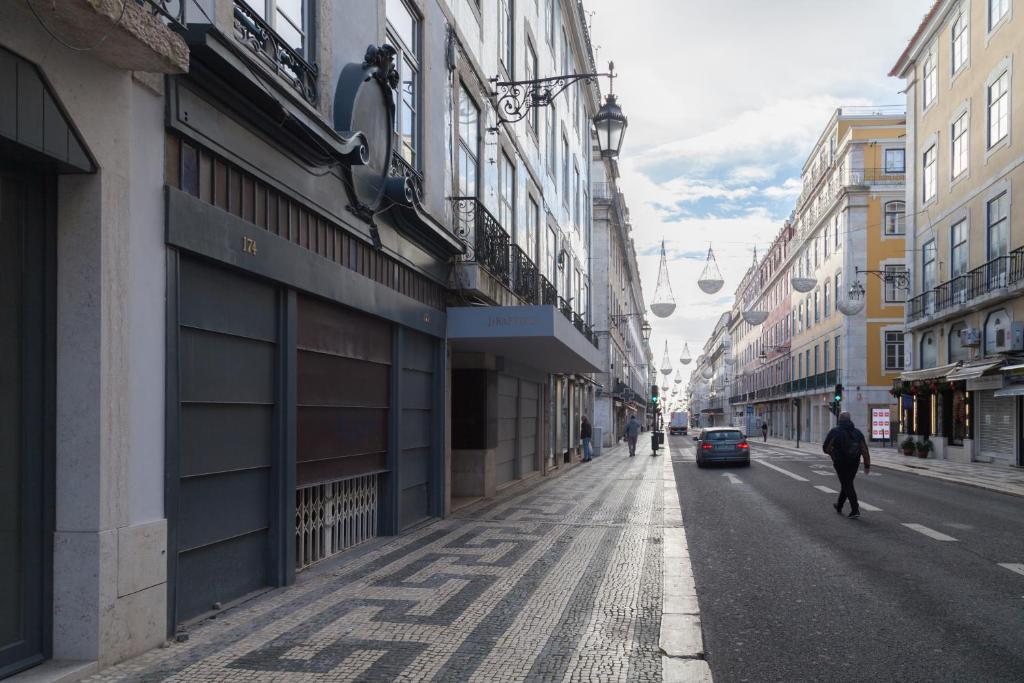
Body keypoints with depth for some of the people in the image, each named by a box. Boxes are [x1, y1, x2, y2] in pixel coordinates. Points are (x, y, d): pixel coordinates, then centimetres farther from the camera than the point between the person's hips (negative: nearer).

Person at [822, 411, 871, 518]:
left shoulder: (834, 431, -6)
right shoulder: (857, 432, 5)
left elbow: (825, 448, -5)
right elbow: (864, 450, 0)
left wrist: (832, 453, 16)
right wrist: (867, 465, 1)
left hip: (840, 462, -5)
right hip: (854, 463, 5)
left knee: (847, 485, -2)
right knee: (846, 484, 19)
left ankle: (855, 510, -14)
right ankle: (839, 506, 35)